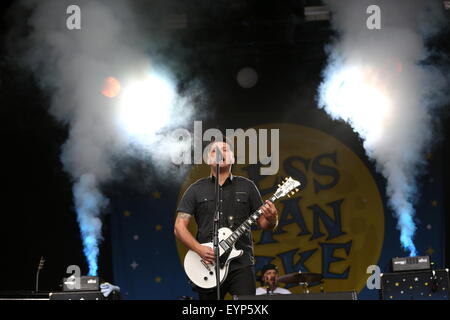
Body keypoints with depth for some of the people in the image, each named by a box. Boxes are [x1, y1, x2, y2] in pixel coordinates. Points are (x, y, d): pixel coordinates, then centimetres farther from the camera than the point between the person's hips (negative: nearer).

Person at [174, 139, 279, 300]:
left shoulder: (247, 186, 11)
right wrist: (199, 249, -11)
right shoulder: (196, 190, 9)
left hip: (241, 262, -1)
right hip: (208, 265, 1)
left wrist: (271, 219, -14)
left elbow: (264, 223, 10)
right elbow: (179, 227, 4)